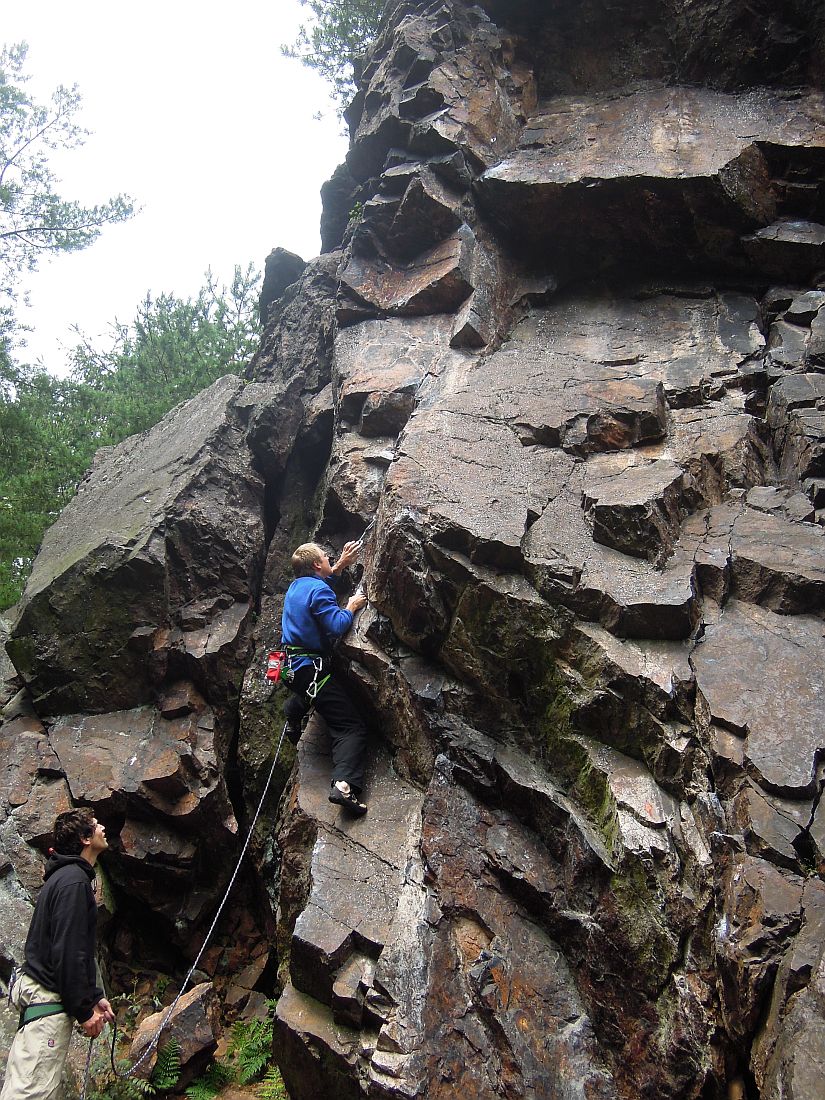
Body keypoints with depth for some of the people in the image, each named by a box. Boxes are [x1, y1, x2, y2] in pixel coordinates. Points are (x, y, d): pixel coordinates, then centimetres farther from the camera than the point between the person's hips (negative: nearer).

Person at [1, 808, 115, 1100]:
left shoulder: (66, 876, 18)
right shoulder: (74, 880, -16)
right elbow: (68, 951, -21)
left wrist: (94, 996, 21)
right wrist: (84, 1010, -16)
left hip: (35, 988, 11)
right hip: (49, 997, -11)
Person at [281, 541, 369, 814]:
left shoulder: (296, 585, 12)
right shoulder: (318, 590, -15)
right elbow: (337, 626, -22)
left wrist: (340, 565, 28)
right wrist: (351, 607, -5)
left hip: (292, 666, 9)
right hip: (313, 670, -9)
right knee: (351, 727, -13)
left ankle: (293, 709, 53)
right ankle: (344, 784, -31)